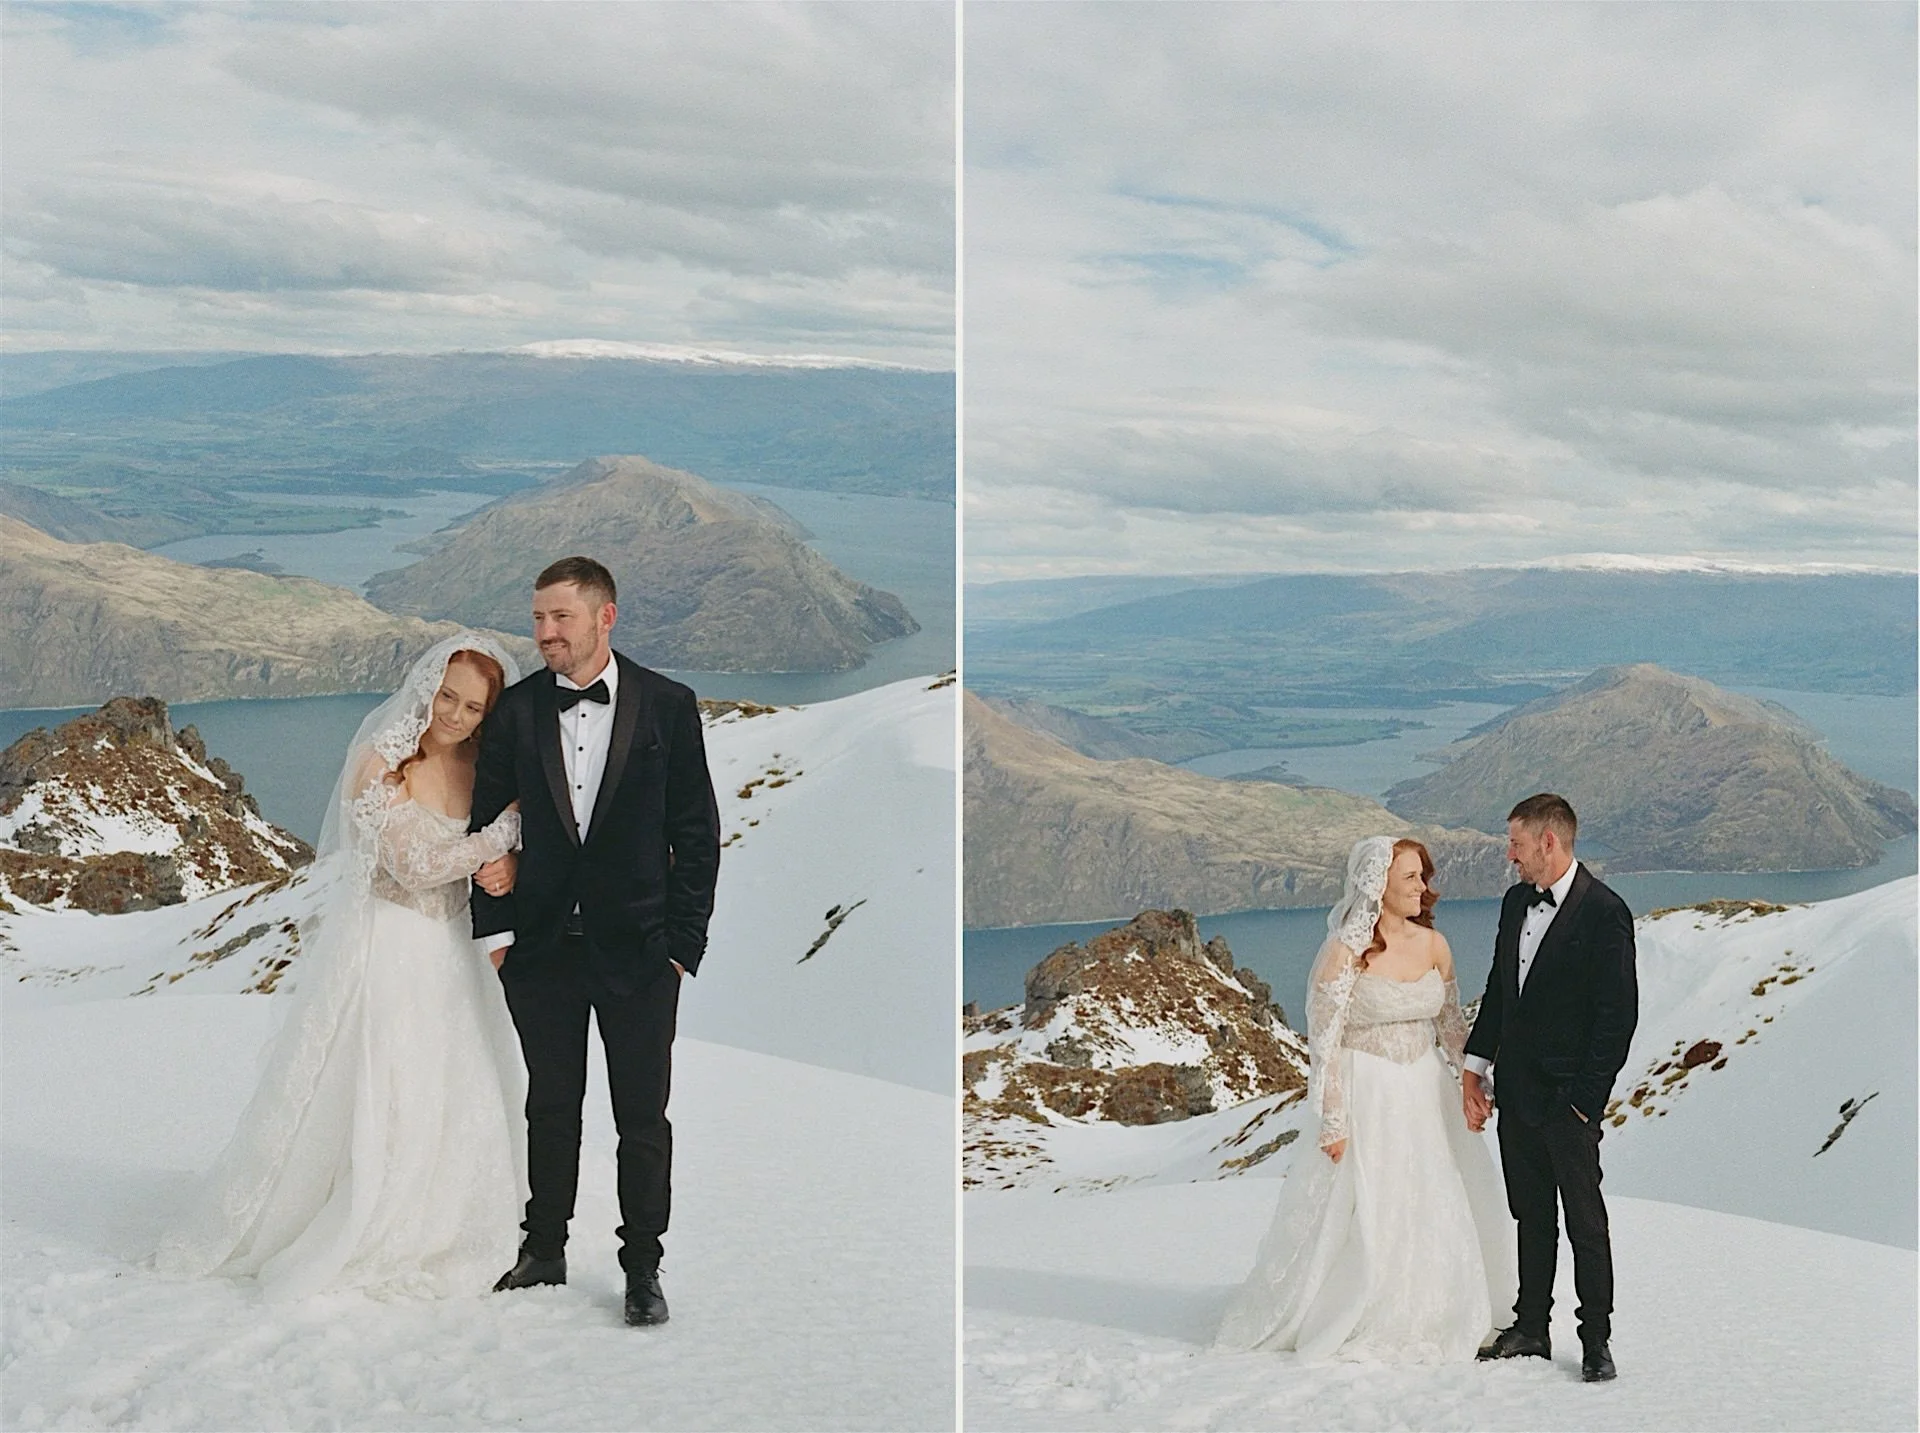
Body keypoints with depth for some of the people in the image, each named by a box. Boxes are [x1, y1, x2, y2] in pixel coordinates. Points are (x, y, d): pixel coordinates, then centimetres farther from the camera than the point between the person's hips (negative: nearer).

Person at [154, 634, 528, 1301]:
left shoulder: (482, 765, 2)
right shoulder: (380, 762, -15)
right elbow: (416, 866, -19)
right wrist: (510, 827, -18)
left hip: (448, 954, 6)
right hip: (381, 948, -6)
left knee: (454, 1102, 8)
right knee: (360, 1101, 0)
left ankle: (422, 1240, 27)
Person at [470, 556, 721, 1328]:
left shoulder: (667, 705, -3)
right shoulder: (515, 709, 2)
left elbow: (696, 830, -2)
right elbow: (488, 821, 7)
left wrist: (683, 941, -6)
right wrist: (494, 928, 2)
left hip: (637, 948, -2)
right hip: (542, 944, 2)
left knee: (643, 1117, 5)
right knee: (550, 1106, 13)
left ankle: (643, 1268, 17)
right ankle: (544, 1250, 28)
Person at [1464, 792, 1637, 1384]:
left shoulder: (1604, 912, -14)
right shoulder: (1516, 901, 10)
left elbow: (1619, 1012, -15)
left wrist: (1586, 1096, -16)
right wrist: (1475, 1068, 10)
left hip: (1568, 1098, -7)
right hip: (1516, 1091, 7)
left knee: (1585, 1222, 2)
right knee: (1530, 1216, 15)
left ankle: (1597, 1340, 11)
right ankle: (1531, 1328, 25)